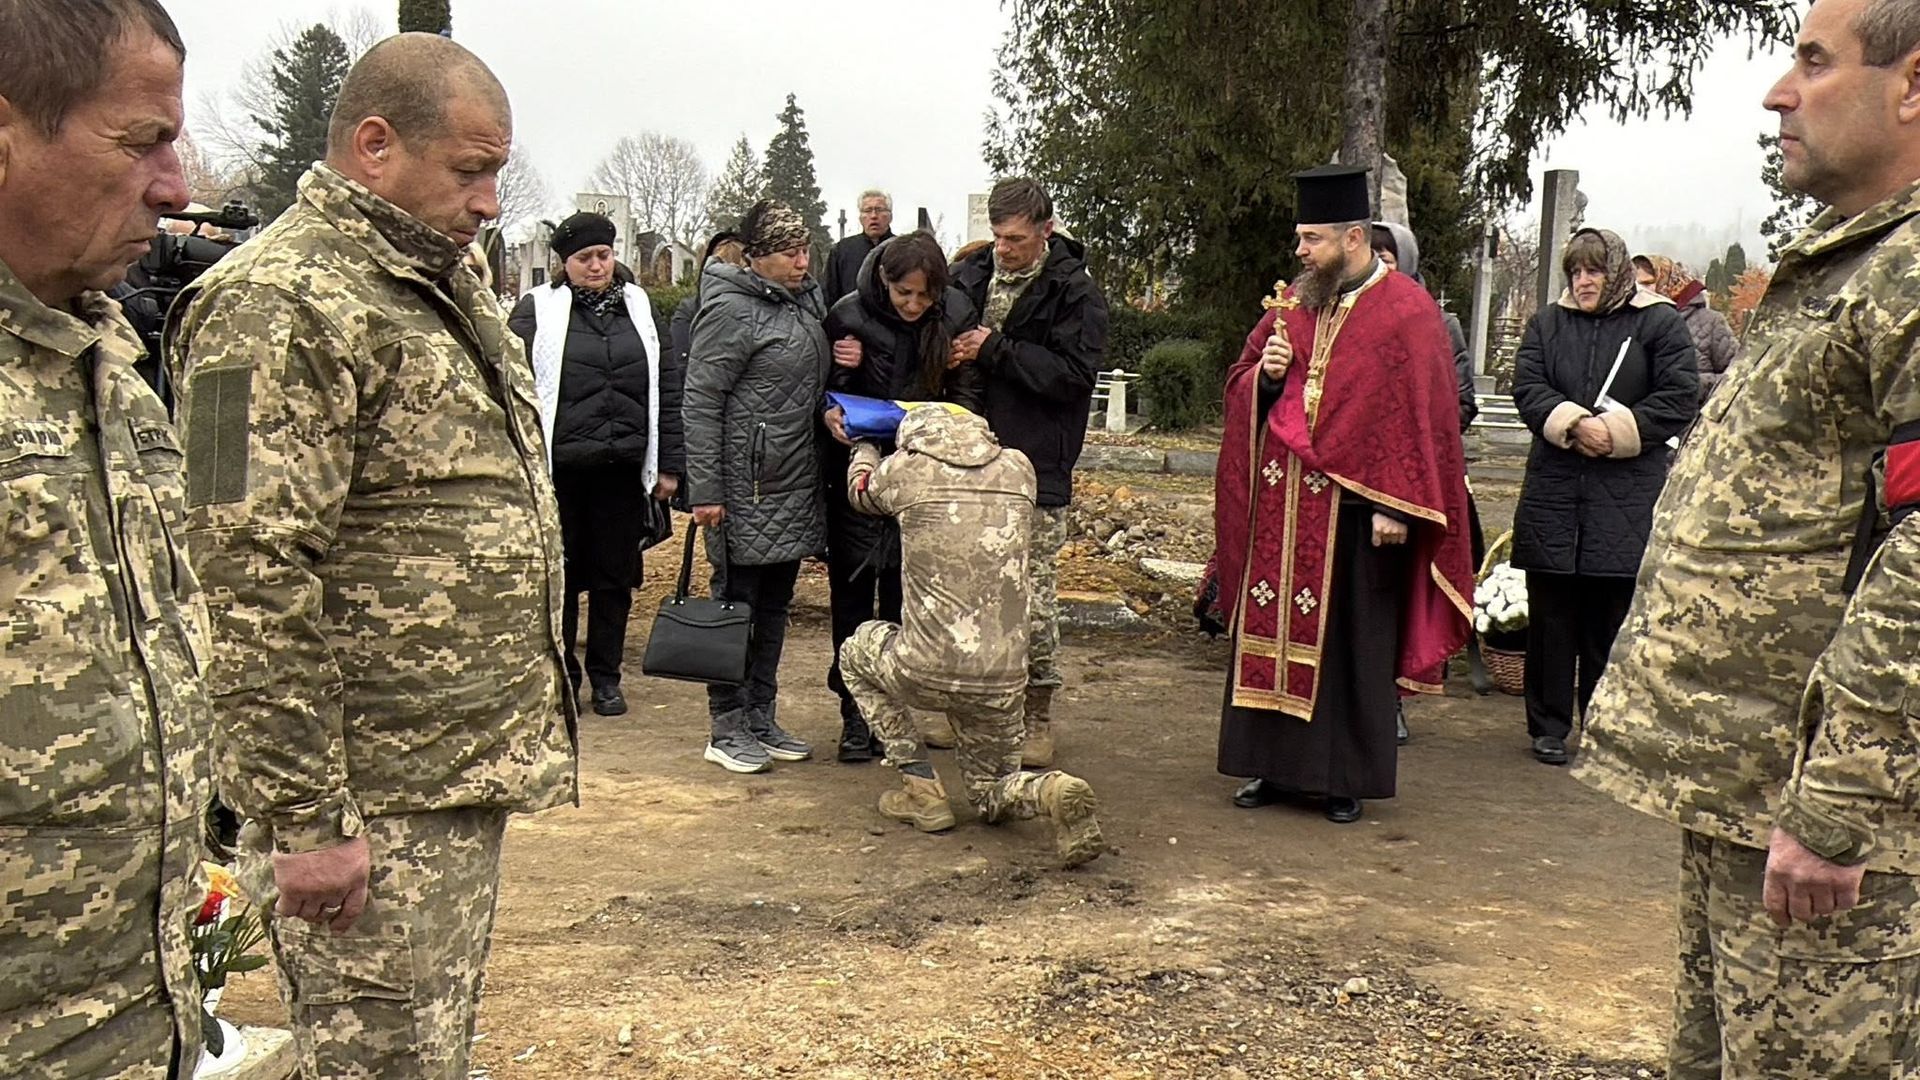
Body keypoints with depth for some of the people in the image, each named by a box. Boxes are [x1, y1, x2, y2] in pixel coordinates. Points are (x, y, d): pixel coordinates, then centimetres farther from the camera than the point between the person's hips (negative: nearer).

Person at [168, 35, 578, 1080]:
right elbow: (255, 591, -22)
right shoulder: (280, 307, -17)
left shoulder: (441, 287, 15)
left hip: (468, 771, 9)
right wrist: (304, 821, -21)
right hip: (377, 807, -9)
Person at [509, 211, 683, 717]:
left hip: (623, 467, 3)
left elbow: (668, 386, 10)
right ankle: (560, 674, 22)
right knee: (561, 575, 7)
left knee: (616, 576, 10)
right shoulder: (538, 309, -1)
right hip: (560, 467, -3)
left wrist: (669, 464, 5)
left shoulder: (638, 306, 10)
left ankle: (605, 677, 23)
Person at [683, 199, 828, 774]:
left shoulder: (807, 297, 11)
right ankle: (728, 729, 12)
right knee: (737, 604, 2)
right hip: (745, 489, -8)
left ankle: (762, 719, 26)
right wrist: (704, 490, -17)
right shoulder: (731, 310, -13)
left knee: (775, 605, 14)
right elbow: (700, 402, -15)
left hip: (796, 485, 8)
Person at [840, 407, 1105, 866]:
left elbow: (860, 491, 23)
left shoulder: (905, 468, -1)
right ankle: (1052, 791, -10)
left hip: (925, 675, -3)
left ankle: (922, 790, 20)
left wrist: (864, 443, 44)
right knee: (991, 796, 26)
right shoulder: (1018, 467, 7)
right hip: (1003, 681, 4)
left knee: (857, 653, 31)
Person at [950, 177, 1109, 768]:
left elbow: (1073, 373, -15)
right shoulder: (969, 276, 8)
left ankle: (1037, 715, 14)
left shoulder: (1074, 292, -5)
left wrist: (994, 352, -16)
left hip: (1035, 470, -5)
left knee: (1033, 599, 0)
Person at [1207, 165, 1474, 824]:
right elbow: (1240, 386, 17)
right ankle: (1276, 764, 21)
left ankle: (1345, 777, 15)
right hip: (1280, 505, 5)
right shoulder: (1292, 303, 12)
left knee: (1350, 640, 3)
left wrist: (1395, 507, -14)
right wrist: (1265, 375, -6)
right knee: (1274, 631, 9)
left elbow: (1422, 415, -9)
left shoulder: (1407, 313, -5)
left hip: (1355, 509, -5)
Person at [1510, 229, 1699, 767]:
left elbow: (1680, 399, -3)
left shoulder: (1658, 323, 4)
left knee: (1613, 616, 1)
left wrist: (1618, 431, -12)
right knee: (1550, 615, 5)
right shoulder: (1547, 324, 13)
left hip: (1628, 498, -2)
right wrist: (1573, 422, -15)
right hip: (1554, 489, 2)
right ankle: (1548, 726, 15)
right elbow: (1527, 387, 2)